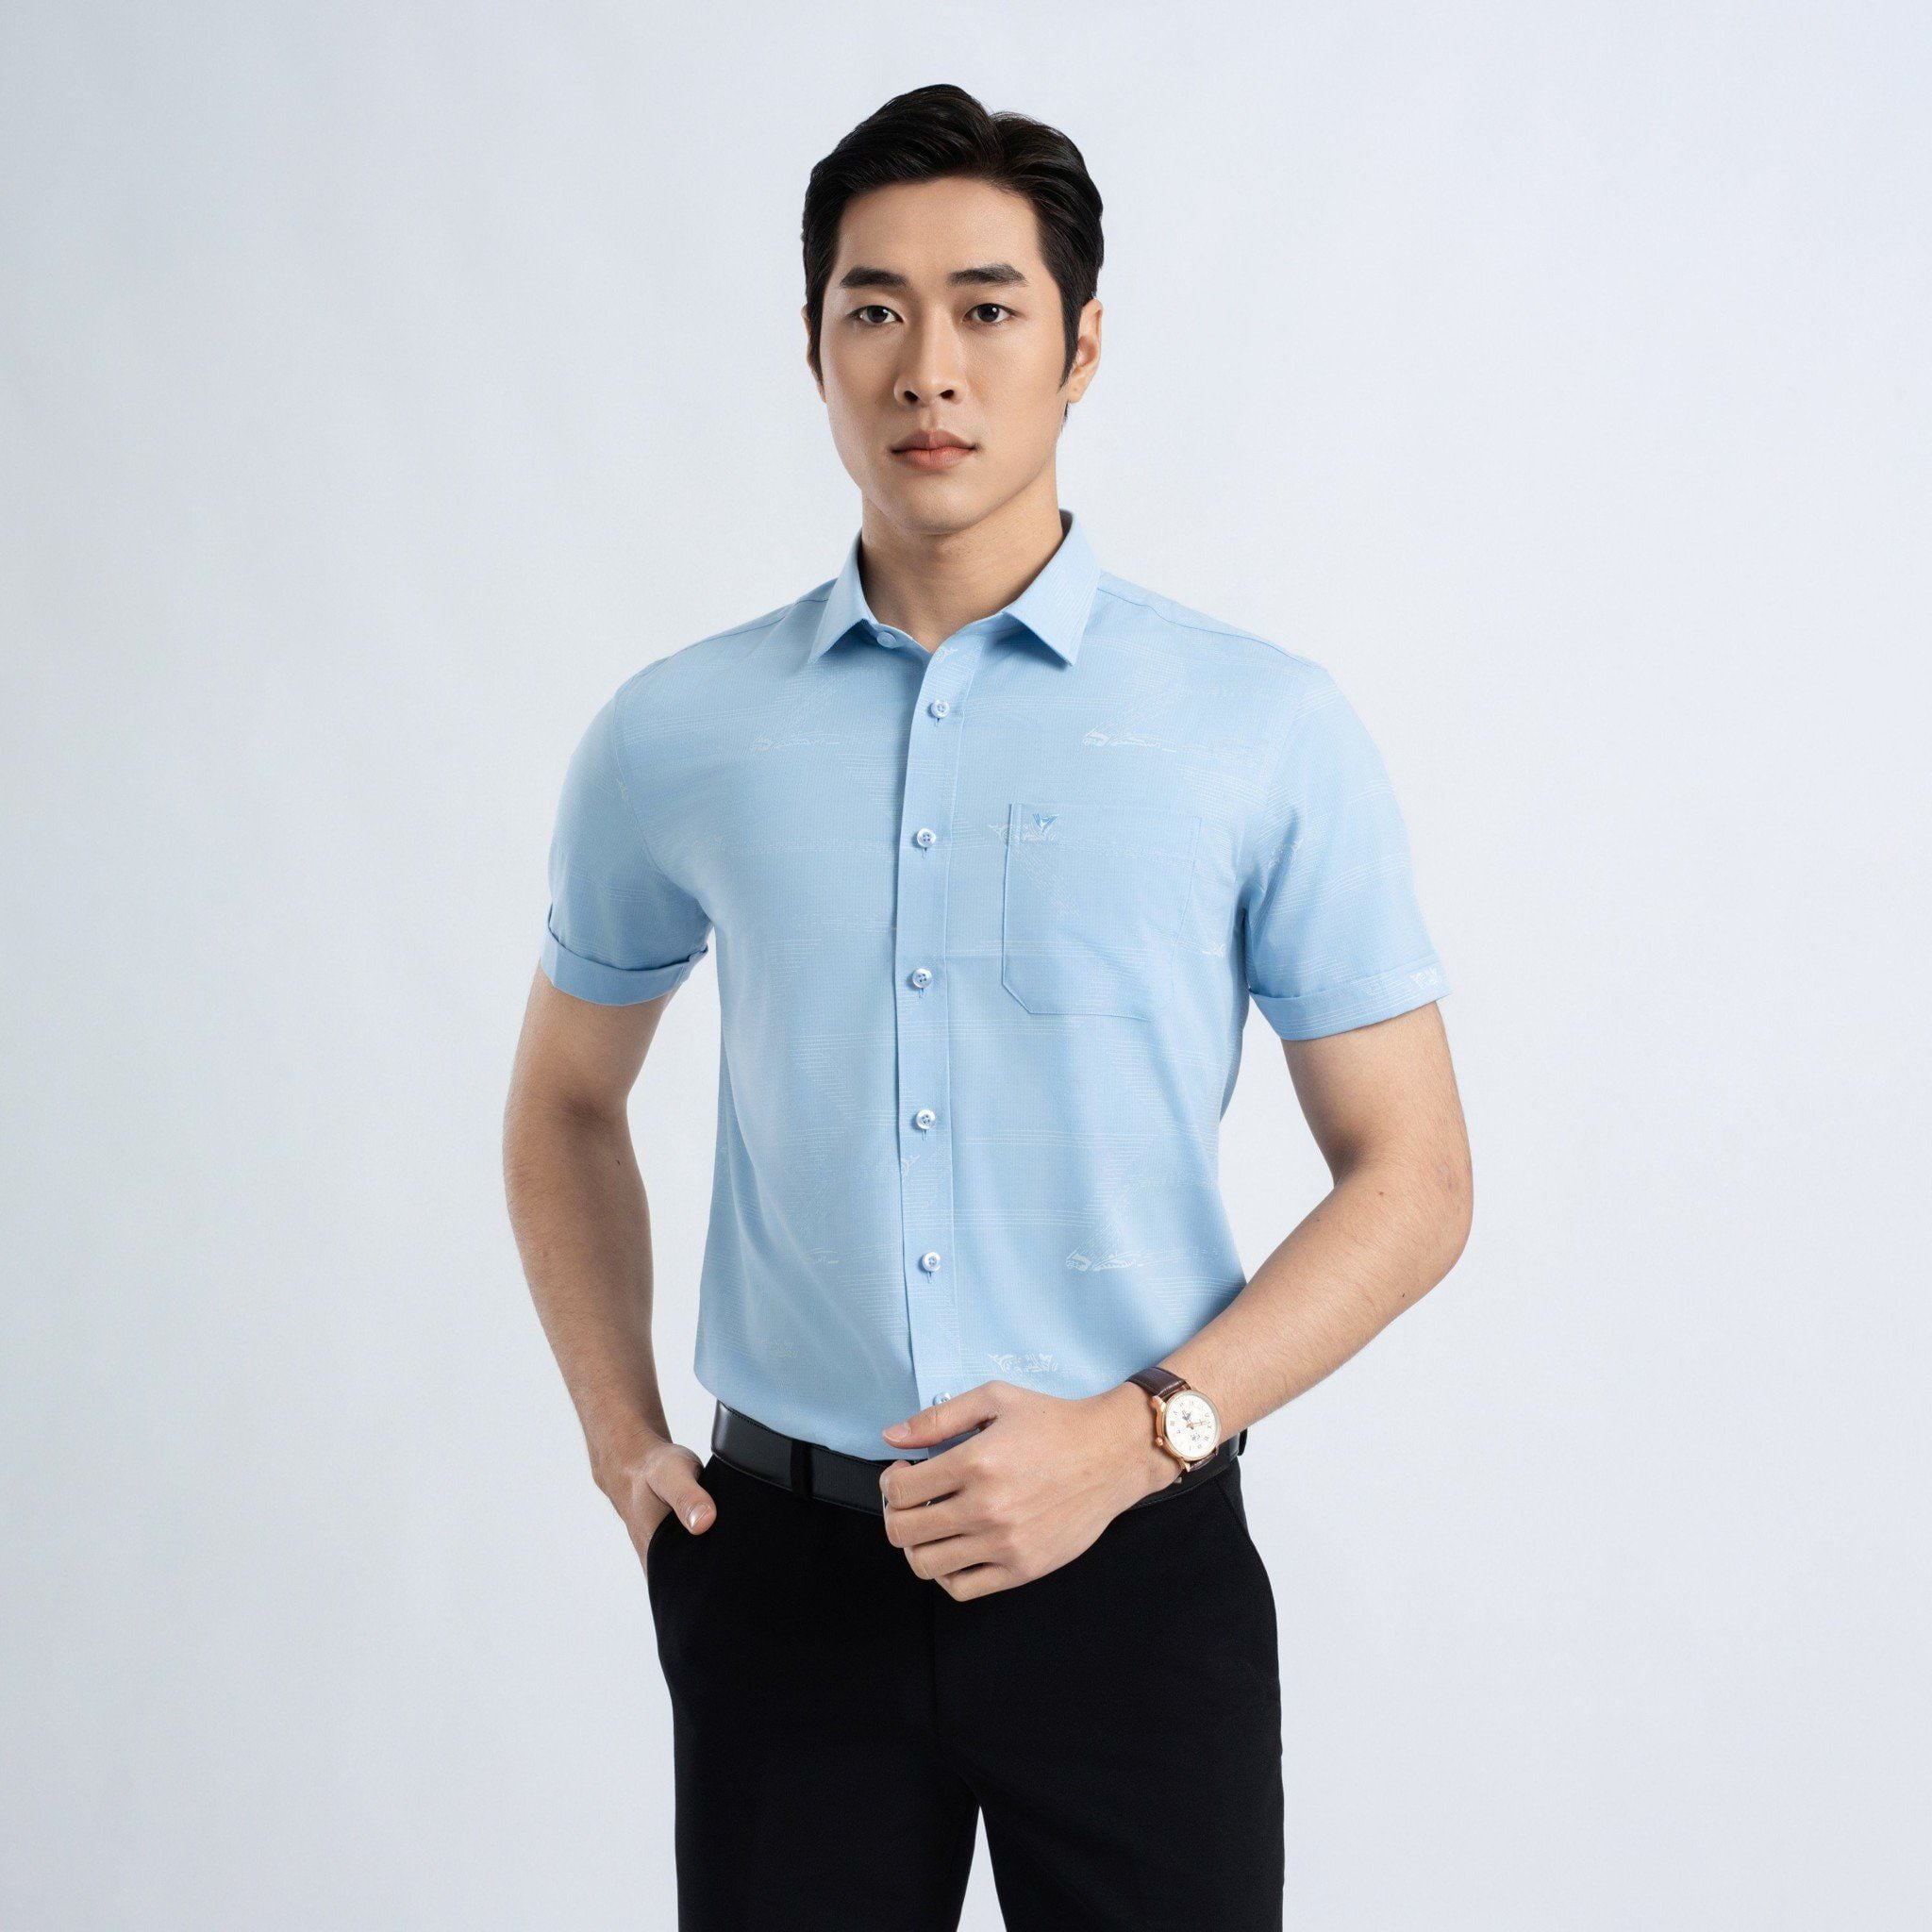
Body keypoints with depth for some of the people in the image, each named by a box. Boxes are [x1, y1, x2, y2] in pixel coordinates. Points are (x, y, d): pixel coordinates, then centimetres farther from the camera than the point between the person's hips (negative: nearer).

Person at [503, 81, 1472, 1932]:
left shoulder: (1270, 733, -3)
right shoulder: (670, 737, 3)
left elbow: (1411, 1178, -1)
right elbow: (566, 1101, 18)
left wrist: (1135, 1436, -13)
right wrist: (620, 1434, 6)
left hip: (1130, 1559, -1)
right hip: (782, 1569, 2)